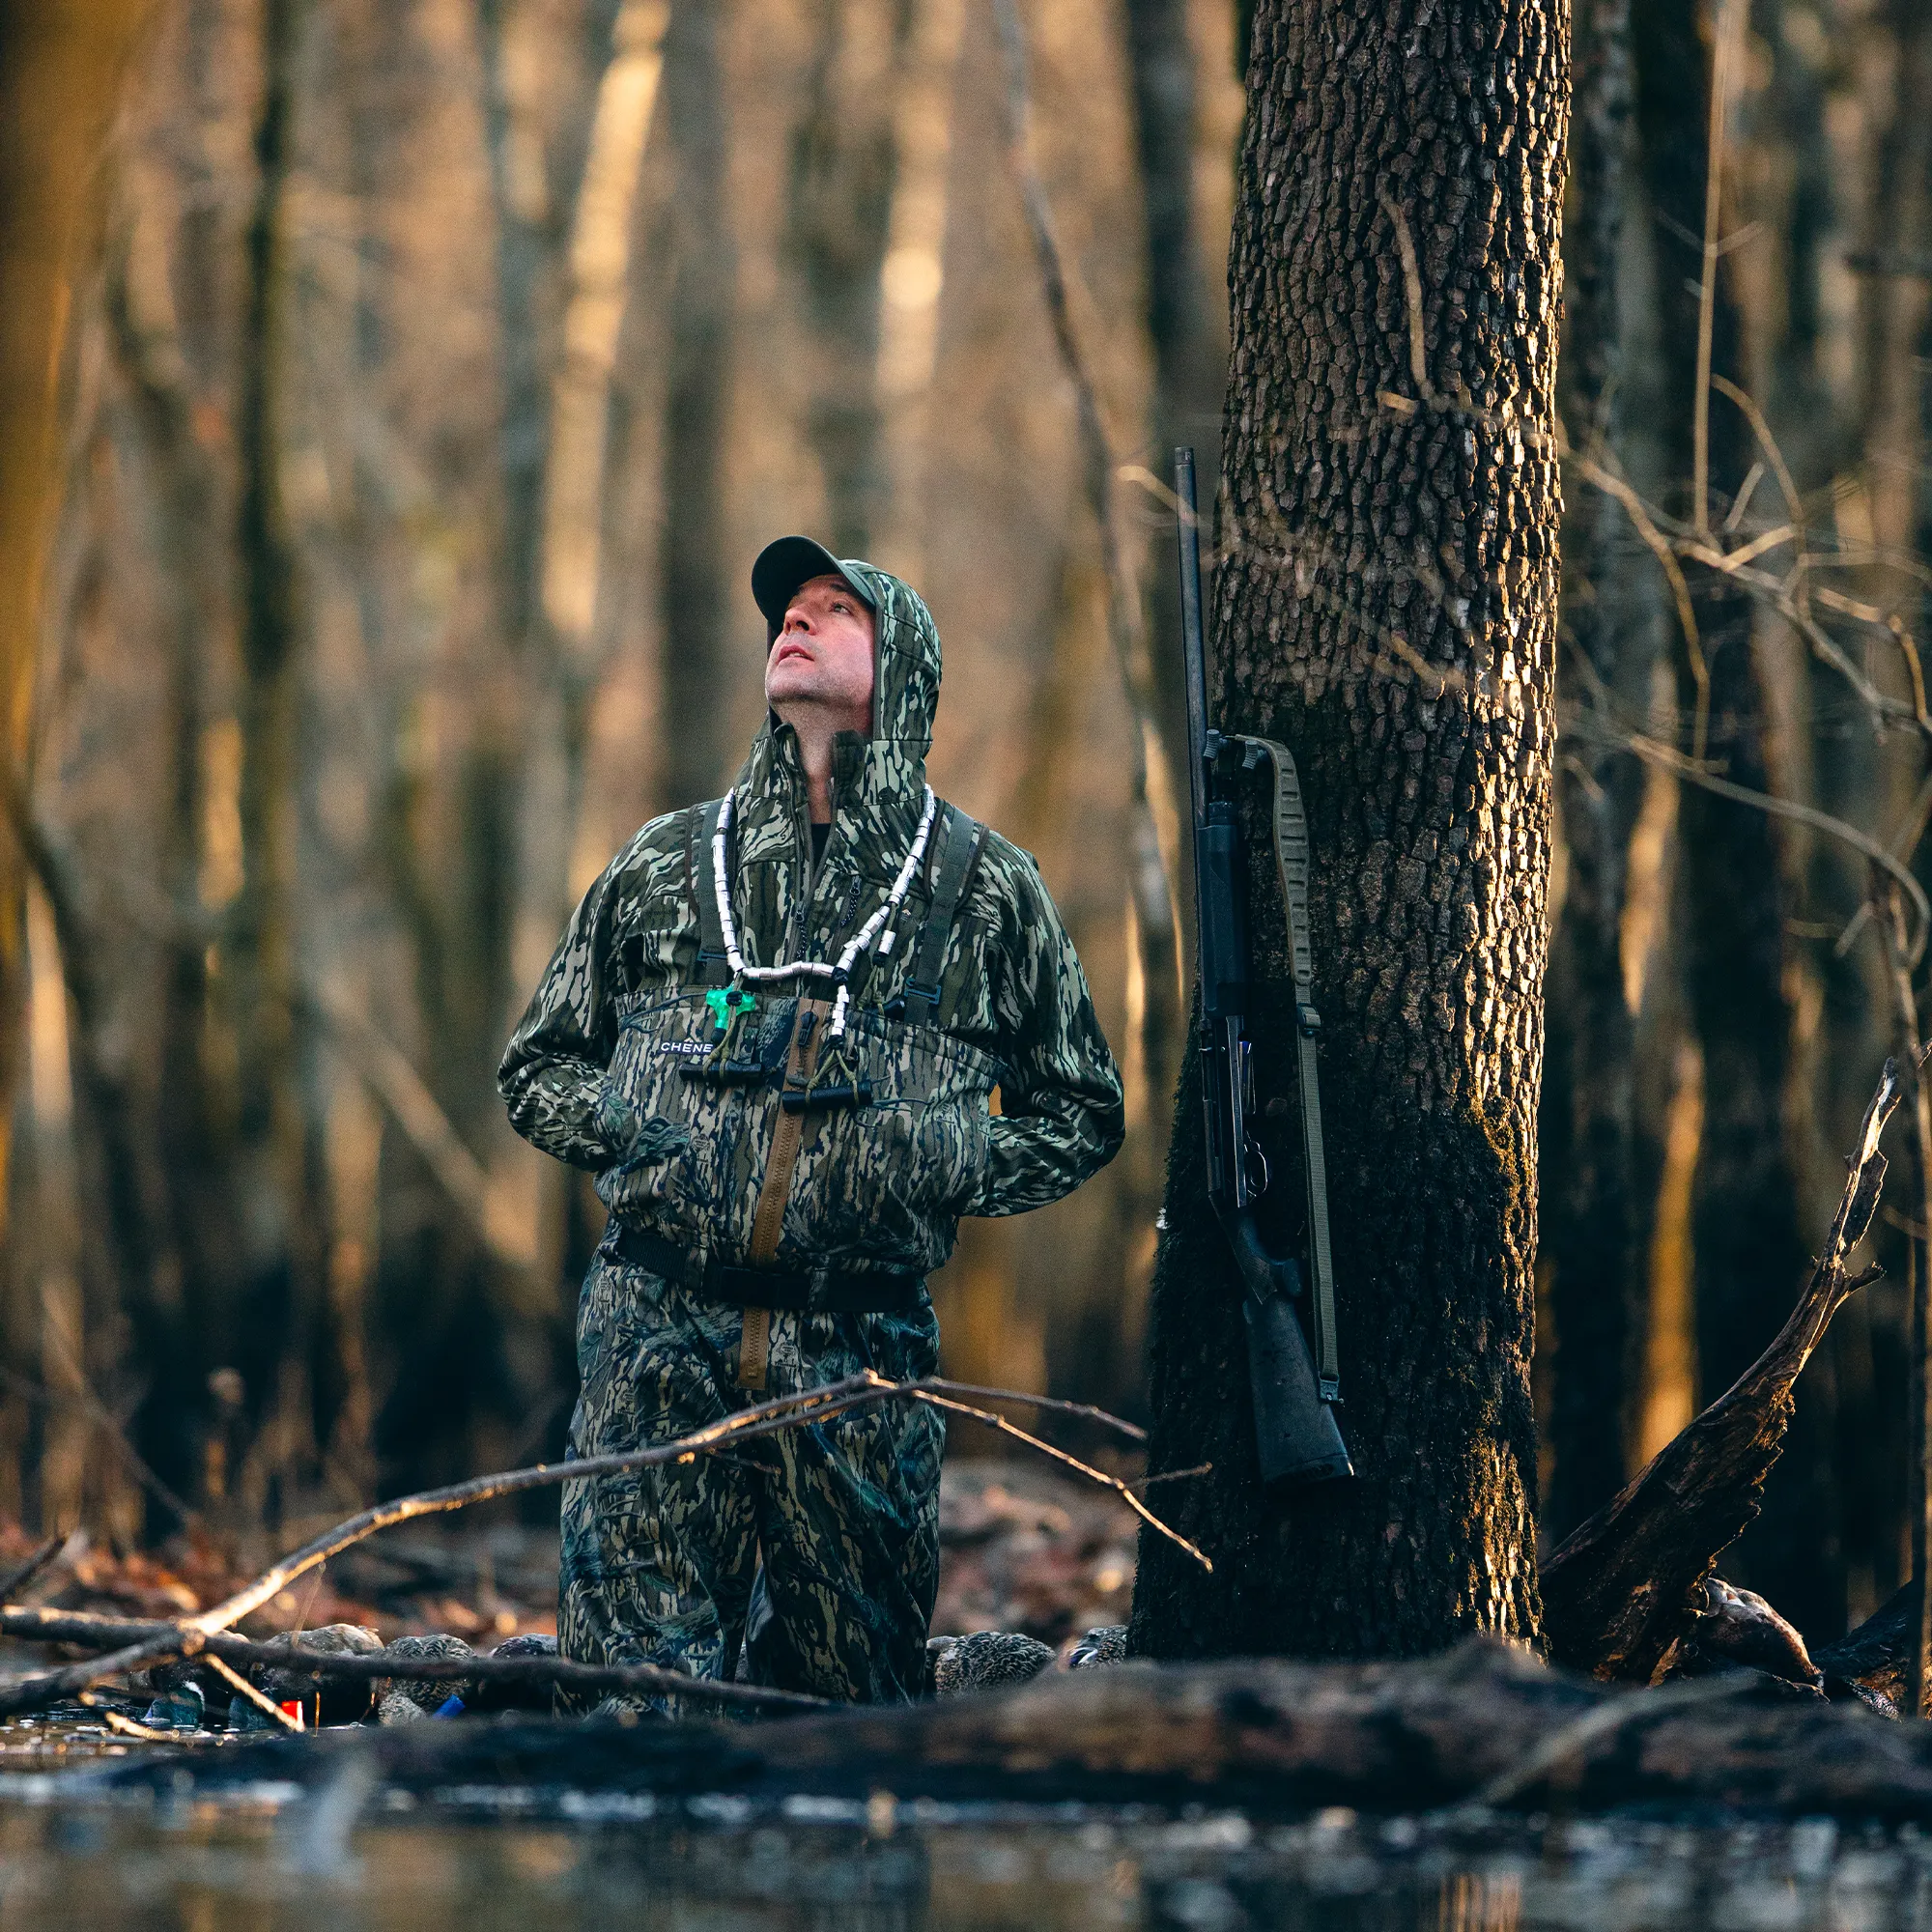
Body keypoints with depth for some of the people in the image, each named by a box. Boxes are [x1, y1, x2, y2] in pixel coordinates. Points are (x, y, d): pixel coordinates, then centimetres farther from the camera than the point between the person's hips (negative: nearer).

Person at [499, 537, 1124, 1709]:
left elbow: (1082, 1116, 16)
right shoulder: (667, 864, 14)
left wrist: (947, 1170, -2)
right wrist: (625, 1131, 1)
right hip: (658, 1333, 1)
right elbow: (541, 1067, 22)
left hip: (862, 1349, -1)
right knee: (632, 1675, -7)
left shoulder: (986, 889, 10)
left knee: (855, 1694, 2)